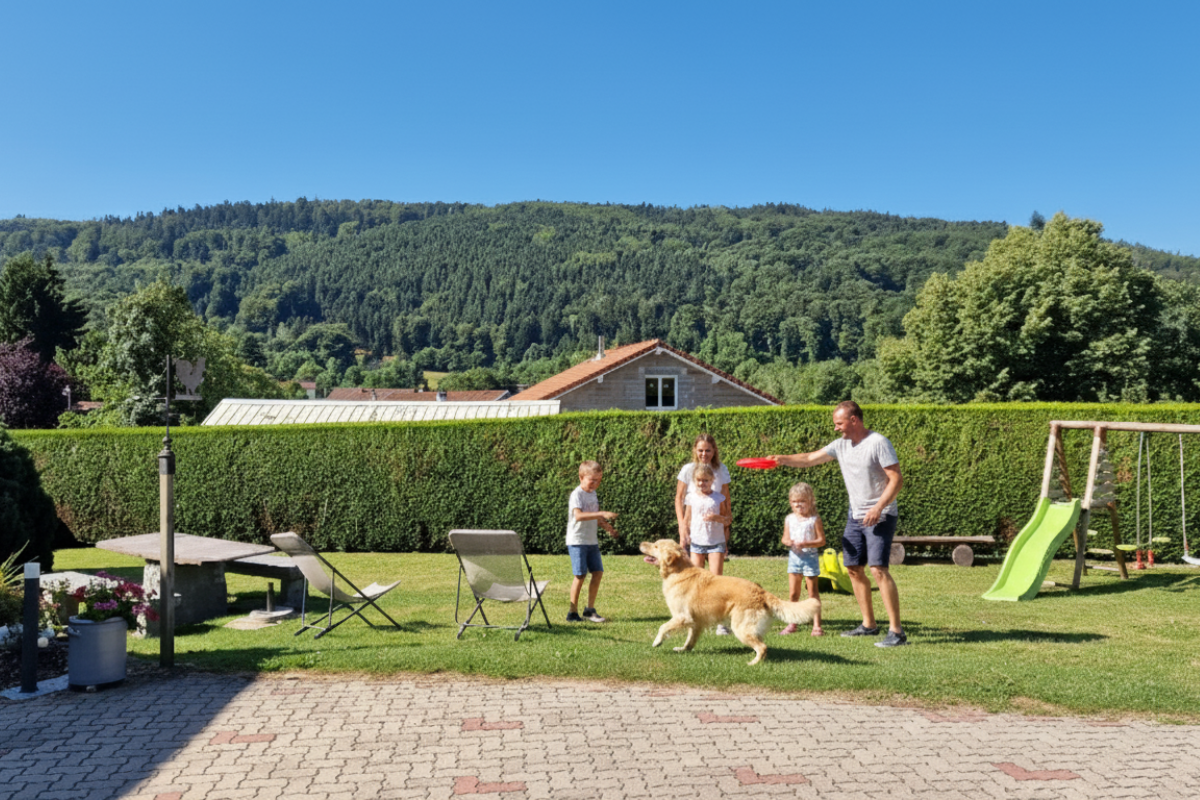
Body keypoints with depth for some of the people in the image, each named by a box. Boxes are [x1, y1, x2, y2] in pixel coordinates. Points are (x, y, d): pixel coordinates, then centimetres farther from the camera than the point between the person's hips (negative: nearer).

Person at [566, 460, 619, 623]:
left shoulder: (592, 493, 12)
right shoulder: (577, 494, -14)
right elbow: (578, 515, -30)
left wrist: (607, 527, 12)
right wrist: (602, 514, -34)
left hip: (592, 541, 8)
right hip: (577, 541, -8)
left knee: (598, 572, 5)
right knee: (580, 575, -7)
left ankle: (590, 610, 16)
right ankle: (573, 613, 3)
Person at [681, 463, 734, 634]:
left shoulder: (719, 498, 2)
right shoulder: (691, 498, 5)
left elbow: (727, 520, 4)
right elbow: (686, 521, 12)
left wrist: (717, 517, -16)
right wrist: (684, 540, 6)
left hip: (716, 543, -1)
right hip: (696, 543, 2)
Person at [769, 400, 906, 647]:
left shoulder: (878, 443, -13)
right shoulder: (841, 445, 8)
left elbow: (896, 479, -16)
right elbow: (810, 459, 11)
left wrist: (878, 508, -23)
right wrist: (782, 459, -4)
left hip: (880, 517, -8)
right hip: (855, 515, 8)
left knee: (878, 569, -17)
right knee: (854, 568, 9)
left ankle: (896, 631, -13)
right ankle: (869, 624, 21)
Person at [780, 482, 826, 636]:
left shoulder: (814, 519, -6)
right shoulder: (789, 519, 8)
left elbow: (821, 540, -9)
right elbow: (785, 538, 13)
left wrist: (806, 544, -22)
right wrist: (787, 542, -11)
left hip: (810, 557, -4)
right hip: (794, 557, 4)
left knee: (813, 592, 1)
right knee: (793, 593, 7)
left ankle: (816, 625, 5)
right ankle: (792, 623, 17)